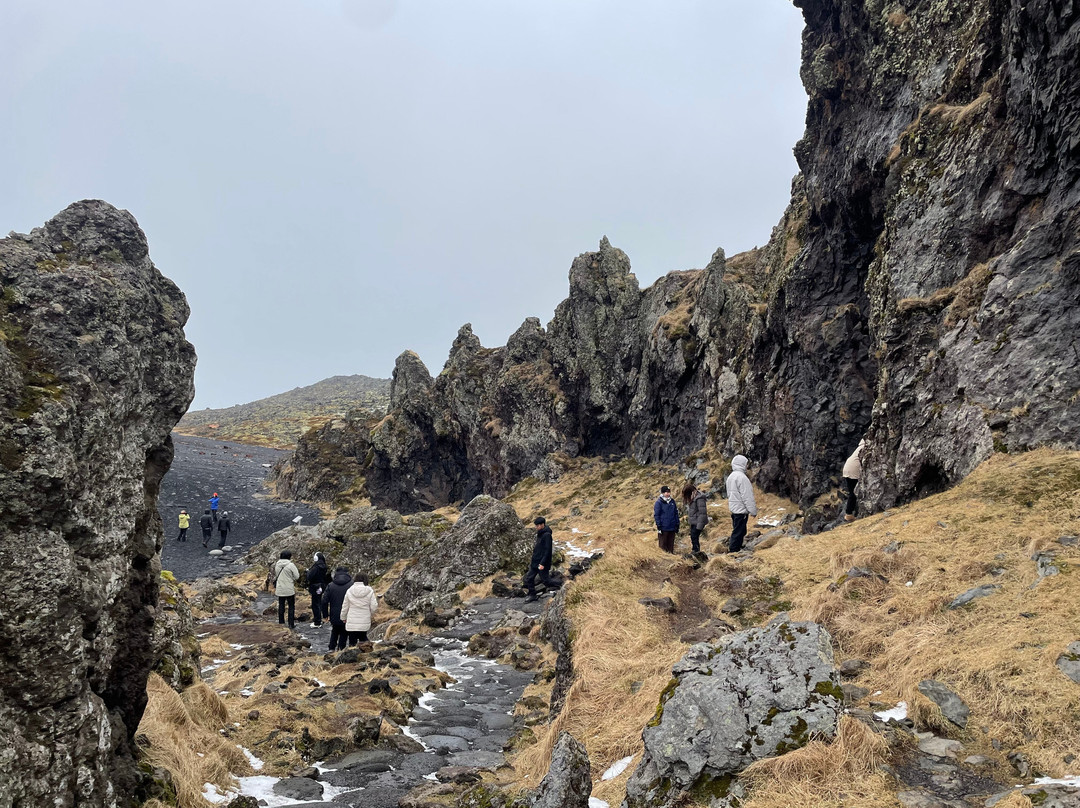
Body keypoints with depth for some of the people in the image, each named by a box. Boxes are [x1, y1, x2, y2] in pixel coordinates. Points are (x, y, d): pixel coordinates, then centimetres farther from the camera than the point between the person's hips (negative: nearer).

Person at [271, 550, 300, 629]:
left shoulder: (277, 565, 0)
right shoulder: (291, 565, -16)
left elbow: (276, 576, 12)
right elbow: (297, 576, -10)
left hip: (280, 589, 5)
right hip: (289, 589, -5)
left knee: (281, 606, 14)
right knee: (291, 606, 6)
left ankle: (281, 622, 20)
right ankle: (291, 624, 8)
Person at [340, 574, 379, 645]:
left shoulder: (349, 591, -4)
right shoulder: (370, 591, -6)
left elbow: (345, 607, 4)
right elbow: (373, 607, -4)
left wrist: (343, 618, 20)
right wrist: (370, 614, 18)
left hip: (352, 623, -1)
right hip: (365, 623, 1)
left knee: (352, 642, 6)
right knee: (363, 639, 17)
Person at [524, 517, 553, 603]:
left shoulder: (547, 535, -19)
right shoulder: (540, 534, 10)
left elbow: (547, 550, -23)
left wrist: (543, 563, -25)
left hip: (542, 564, -9)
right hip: (535, 562, 9)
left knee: (545, 580, 0)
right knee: (529, 578, 11)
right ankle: (532, 595, 22)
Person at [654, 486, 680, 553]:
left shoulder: (672, 501, 10)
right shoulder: (659, 502, -7)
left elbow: (676, 514, 16)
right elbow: (656, 515, -7)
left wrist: (677, 525, 12)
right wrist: (659, 526, -11)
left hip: (672, 527, 5)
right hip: (663, 528, -5)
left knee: (671, 545, 10)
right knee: (663, 545, 3)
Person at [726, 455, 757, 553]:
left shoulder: (731, 476, 14)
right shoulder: (741, 477, -17)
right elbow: (747, 496, -19)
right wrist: (753, 510, -13)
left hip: (734, 509, 10)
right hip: (741, 510, -10)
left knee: (738, 531, 17)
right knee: (738, 533, -6)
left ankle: (733, 551, 21)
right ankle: (733, 551, -4)